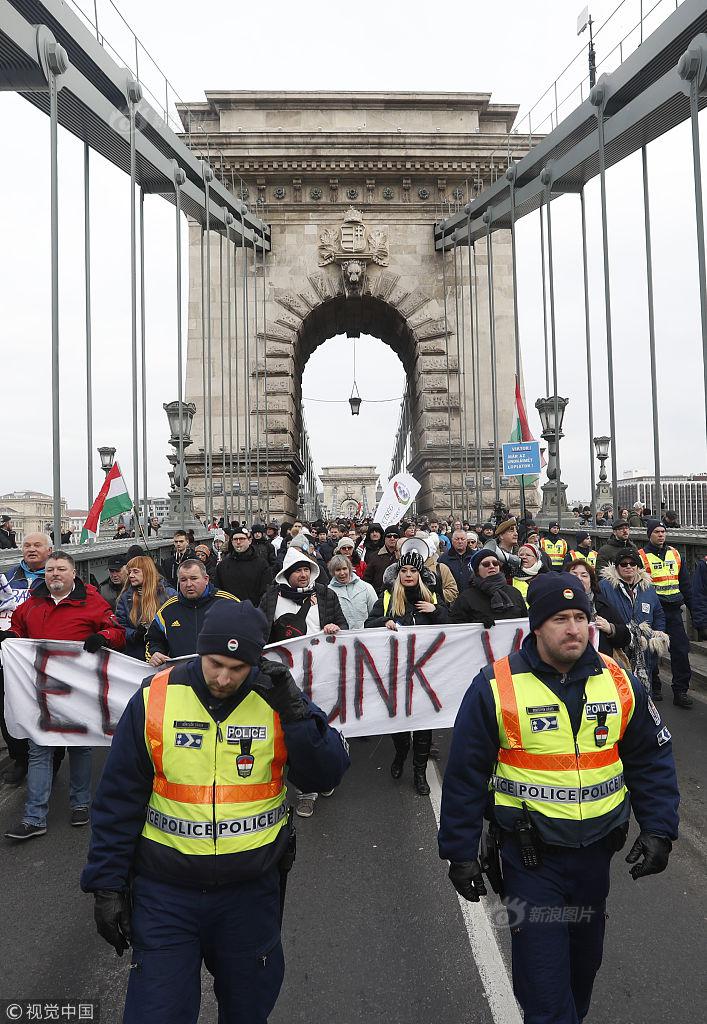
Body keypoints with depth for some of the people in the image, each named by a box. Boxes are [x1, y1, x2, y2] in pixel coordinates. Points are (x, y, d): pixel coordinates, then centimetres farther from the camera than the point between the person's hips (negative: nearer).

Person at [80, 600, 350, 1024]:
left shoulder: (277, 697, -10)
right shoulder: (154, 699, -12)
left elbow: (327, 775, -13)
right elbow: (119, 799, -3)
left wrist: (295, 712, -26)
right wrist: (107, 883, -2)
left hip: (252, 890, 2)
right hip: (165, 891, -1)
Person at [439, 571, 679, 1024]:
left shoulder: (620, 683, -4)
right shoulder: (496, 686, -16)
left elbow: (653, 761, 7)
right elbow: (465, 774, -10)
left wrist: (659, 830, -3)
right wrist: (460, 852, -8)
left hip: (596, 849, 5)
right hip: (531, 852, -4)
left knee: (585, 957, 25)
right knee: (544, 974, 1)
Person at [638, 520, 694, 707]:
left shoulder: (674, 554, 11)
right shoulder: (642, 556, -4)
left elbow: (685, 582, 16)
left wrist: (692, 605, 12)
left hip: (673, 610, 4)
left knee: (680, 650, 0)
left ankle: (680, 691, 8)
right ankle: (653, 687, 22)